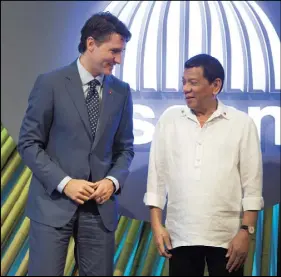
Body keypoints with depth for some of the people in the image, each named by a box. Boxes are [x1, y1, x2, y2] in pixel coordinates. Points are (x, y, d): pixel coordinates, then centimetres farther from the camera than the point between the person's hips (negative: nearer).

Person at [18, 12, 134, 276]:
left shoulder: (121, 91, 7)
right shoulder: (51, 83, -5)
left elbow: (125, 147, 12)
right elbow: (28, 143, -5)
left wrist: (113, 180, -7)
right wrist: (64, 182, -14)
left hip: (100, 206, 4)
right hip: (54, 202, -3)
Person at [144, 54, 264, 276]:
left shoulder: (242, 123, -2)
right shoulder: (169, 119, 3)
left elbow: (252, 184, -1)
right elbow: (157, 175, 5)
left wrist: (246, 231, -6)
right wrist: (157, 225, 1)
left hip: (227, 237, -1)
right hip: (180, 236, 2)